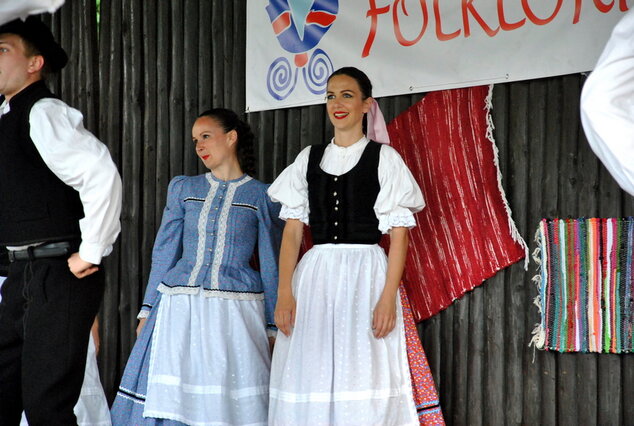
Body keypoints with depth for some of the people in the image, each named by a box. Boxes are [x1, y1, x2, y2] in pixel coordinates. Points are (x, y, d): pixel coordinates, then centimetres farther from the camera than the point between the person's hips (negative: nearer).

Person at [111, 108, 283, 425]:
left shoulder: (262, 197, 4)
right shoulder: (183, 188, 14)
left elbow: (271, 267, 5)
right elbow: (164, 253, 14)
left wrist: (273, 327, 3)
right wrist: (148, 310, 9)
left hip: (234, 312, -3)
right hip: (179, 311, 3)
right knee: (170, 399, -2)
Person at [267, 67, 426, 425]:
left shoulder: (384, 158, 3)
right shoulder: (309, 159, 13)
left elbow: (399, 234, -2)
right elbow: (293, 230, 9)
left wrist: (389, 297, -13)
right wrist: (284, 294, -3)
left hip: (366, 275, -3)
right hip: (314, 276, 3)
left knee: (364, 382, -9)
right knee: (310, 378, 0)